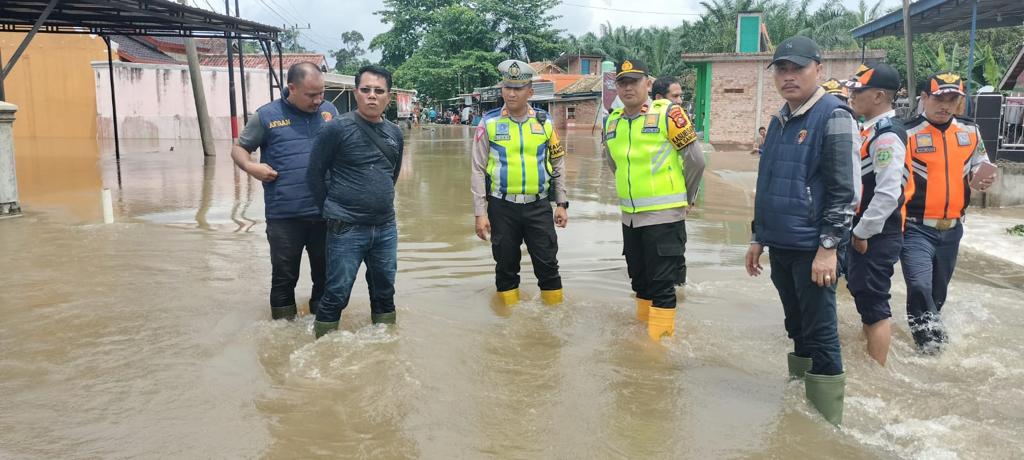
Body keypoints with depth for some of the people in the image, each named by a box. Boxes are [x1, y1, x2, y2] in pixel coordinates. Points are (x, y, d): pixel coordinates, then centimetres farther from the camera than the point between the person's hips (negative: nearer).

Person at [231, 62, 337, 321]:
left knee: (326, 273, 13)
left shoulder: (329, 111, 6)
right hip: (284, 216, -2)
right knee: (285, 276, 8)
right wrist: (250, 166, -14)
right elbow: (238, 149, 7)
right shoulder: (267, 116, -2)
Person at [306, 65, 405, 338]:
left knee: (385, 290, 16)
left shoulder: (395, 134, 5)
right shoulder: (338, 129, -10)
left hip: (386, 228, 5)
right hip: (347, 229, -5)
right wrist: (333, 211, 0)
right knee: (337, 294, 1)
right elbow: (315, 174, -6)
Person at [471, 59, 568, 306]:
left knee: (547, 264, 5)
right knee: (506, 265, 9)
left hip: (539, 206, 1)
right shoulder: (489, 123, -1)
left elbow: (558, 163, 11)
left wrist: (561, 204, 7)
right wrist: (480, 213, -5)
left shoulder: (544, 122, 4)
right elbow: (478, 170, -1)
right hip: (502, 207, -1)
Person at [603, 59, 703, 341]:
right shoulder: (612, 122, 6)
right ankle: (643, 331, 32)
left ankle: (661, 340, 4)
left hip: (664, 216, -6)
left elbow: (695, 160, -6)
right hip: (630, 217, 6)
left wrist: (681, 199, 5)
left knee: (662, 283, -3)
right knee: (639, 279, 17)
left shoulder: (668, 114, -11)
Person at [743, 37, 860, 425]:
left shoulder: (833, 116, -10)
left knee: (820, 336, -2)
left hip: (812, 250, -8)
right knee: (798, 331, 16)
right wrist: (758, 238, 20)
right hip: (780, 247, 8)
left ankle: (828, 425, 9)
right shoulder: (779, 121, 14)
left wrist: (828, 247, -19)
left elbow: (845, 190, -15)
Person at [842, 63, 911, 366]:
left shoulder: (887, 135, -18)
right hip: (862, 232, 10)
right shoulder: (871, 130, 13)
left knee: (874, 305, -3)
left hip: (875, 236, -10)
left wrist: (863, 233, -20)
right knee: (863, 296, 19)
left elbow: (888, 193, -25)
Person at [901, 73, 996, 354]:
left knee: (939, 287, 18)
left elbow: (977, 169, 20)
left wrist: (983, 180, -3)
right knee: (920, 285, -18)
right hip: (917, 228, -5)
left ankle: (932, 327, 39)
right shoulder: (908, 134, -9)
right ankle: (929, 336, 0)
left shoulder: (970, 132, 7)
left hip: (952, 228, 5)